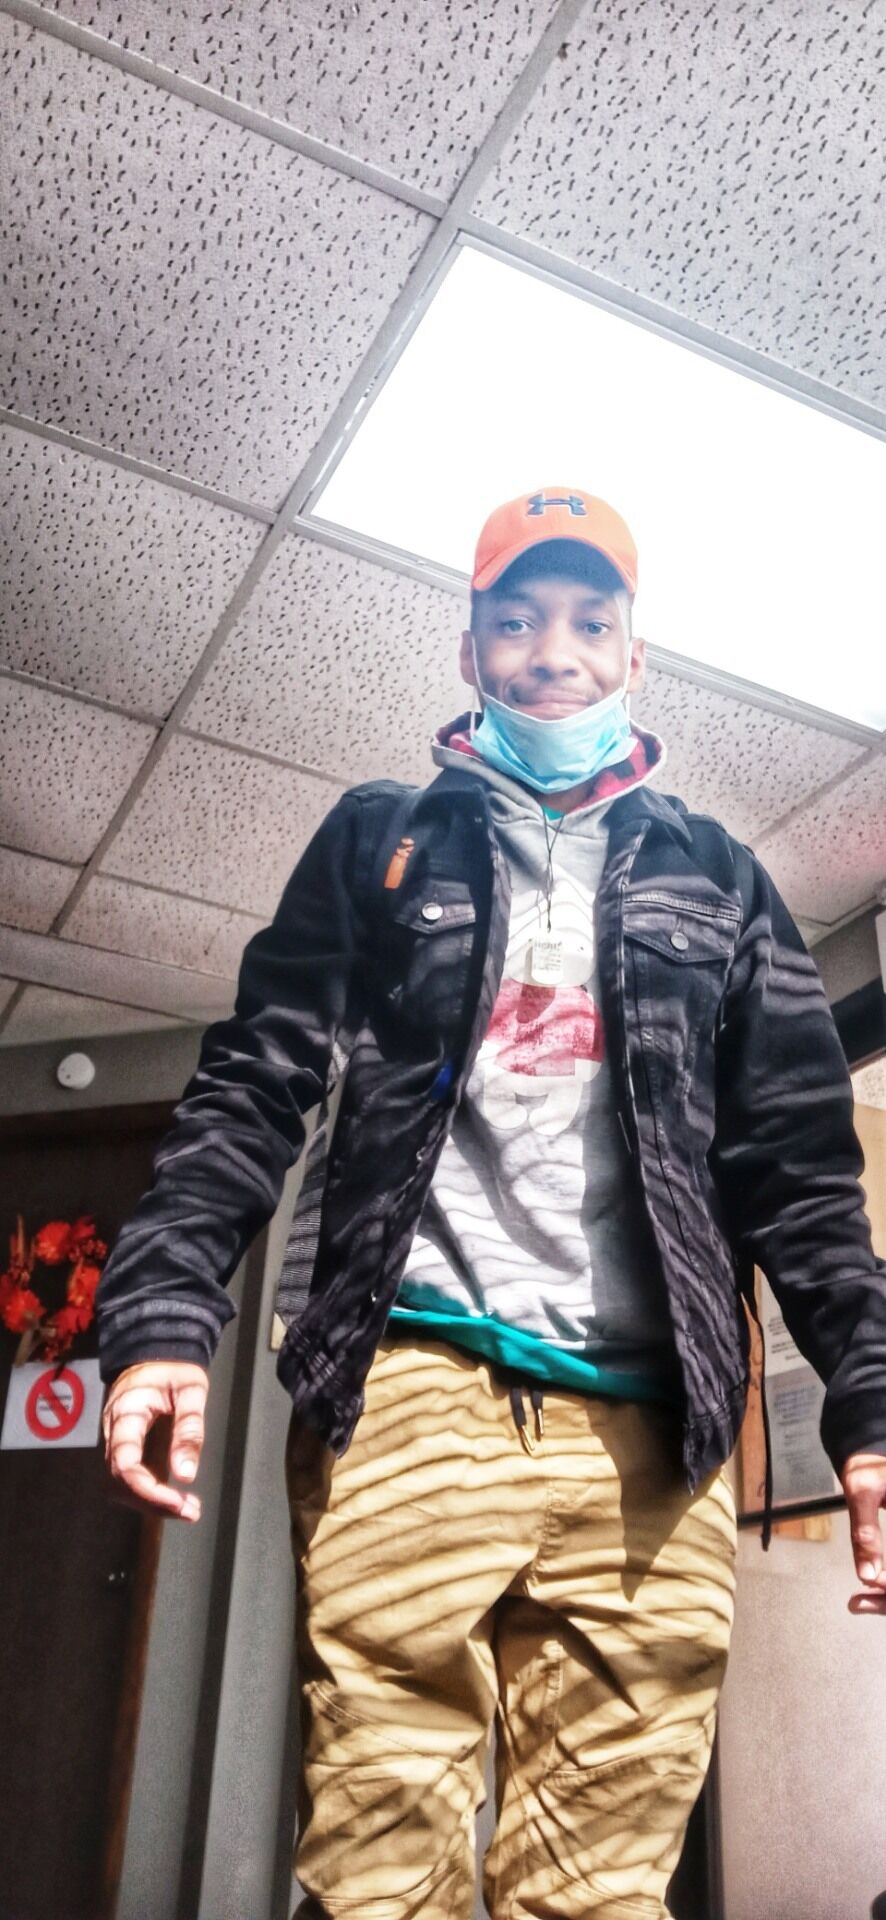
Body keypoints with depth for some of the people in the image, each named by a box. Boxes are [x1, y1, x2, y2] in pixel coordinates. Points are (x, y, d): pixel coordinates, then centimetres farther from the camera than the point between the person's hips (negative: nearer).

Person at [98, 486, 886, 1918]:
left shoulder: (716, 877, 18)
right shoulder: (380, 841, 15)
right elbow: (254, 1087, 7)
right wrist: (163, 1313, -7)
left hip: (649, 1431, 2)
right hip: (412, 1390, -1)